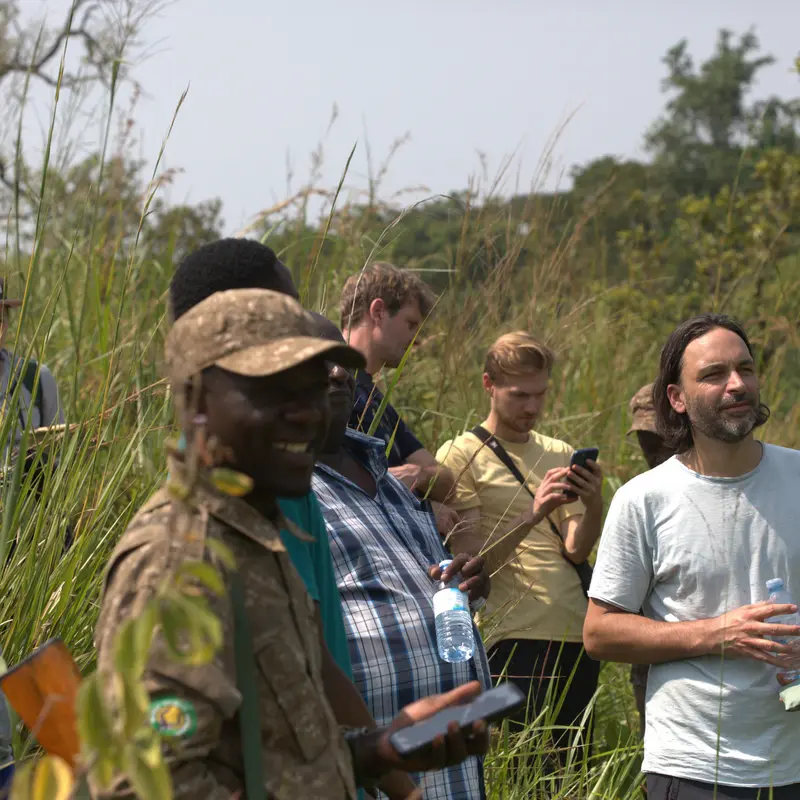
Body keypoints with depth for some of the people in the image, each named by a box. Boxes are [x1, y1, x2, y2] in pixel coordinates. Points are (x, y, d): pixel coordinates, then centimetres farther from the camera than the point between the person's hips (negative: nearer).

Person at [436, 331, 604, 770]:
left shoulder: (560, 454, 15)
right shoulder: (460, 455, 0)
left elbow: (576, 551, 4)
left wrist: (593, 504, -15)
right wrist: (533, 514, -21)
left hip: (576, 636, 5)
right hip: (514, 640, -5)